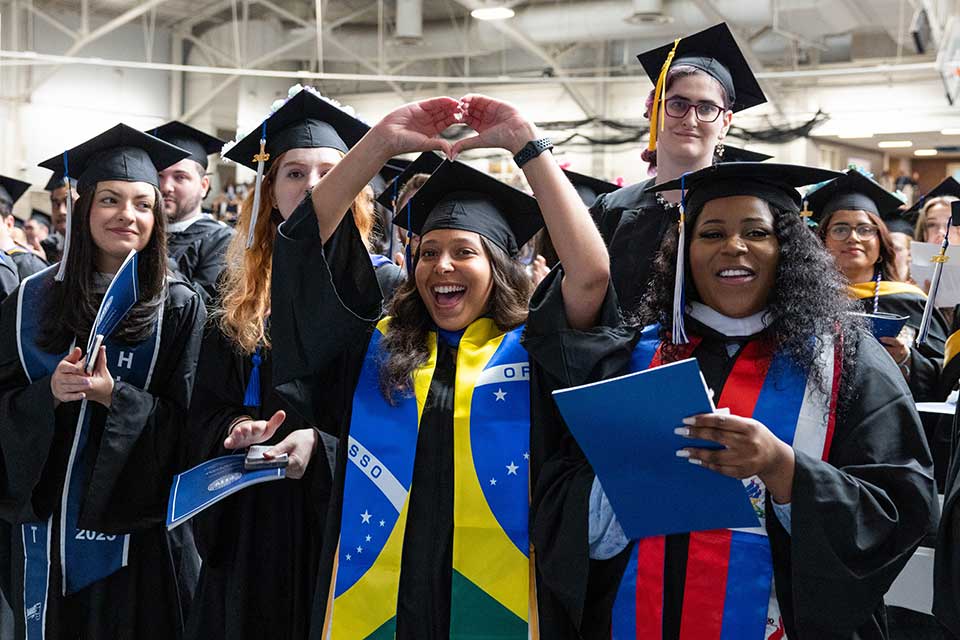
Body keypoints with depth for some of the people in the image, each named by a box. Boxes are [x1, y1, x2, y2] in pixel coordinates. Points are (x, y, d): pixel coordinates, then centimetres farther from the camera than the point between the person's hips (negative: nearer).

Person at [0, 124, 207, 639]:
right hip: (44, 521, 3)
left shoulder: (179, 308, -6)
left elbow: (186, 421, -9)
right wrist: (49, 392, -17)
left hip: (133, 524, -2)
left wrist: (113, 395, -23)